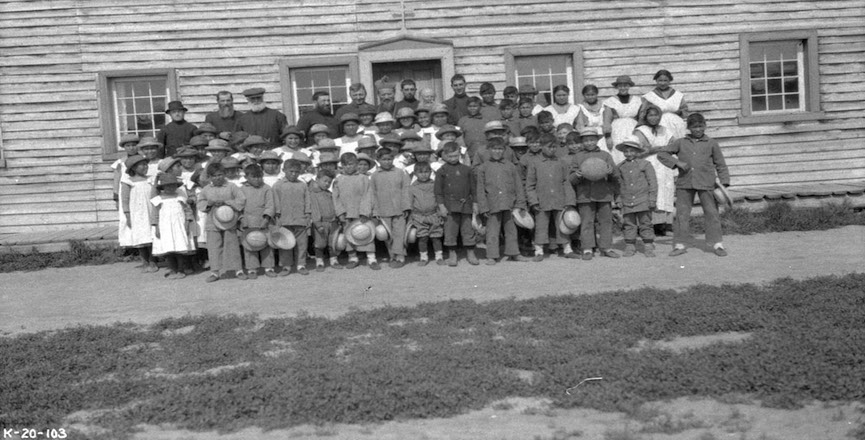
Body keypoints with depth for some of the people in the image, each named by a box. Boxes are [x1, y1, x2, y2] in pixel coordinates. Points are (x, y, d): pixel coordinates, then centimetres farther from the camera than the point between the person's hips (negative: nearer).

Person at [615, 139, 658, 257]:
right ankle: (630, 247, 8)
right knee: (628, 225, 2)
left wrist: (652, 199, -4)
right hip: (627, 202, 3)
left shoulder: (645, 164, 2)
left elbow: (652, 182, 1)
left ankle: (649, 247, 6)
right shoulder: (620, 167, 10)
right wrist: (619, 200, 7)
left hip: (643, 201, -2)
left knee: (645, 224, 0)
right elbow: (618, 185, 15)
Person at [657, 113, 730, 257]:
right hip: (685, 184, 1)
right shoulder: (681, 143, 8)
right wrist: (677, 163, -5)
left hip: (706, 184, -1)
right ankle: (679, 245, 11)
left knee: (711, 213, -2)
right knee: (682, 213, 4)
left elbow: (721, 165, 10)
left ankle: (717, 244, 6)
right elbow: (662, 154, 9)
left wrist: (724, 183, 0)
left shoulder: (712, 144, 7)